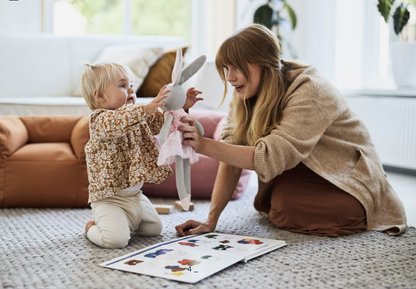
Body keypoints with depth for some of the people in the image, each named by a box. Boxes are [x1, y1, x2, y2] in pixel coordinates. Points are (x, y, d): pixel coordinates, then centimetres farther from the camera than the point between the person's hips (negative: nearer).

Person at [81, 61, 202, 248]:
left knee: (154, 229, 18)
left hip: (135, 195, 8)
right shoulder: (99, 119, -18)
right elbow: (118, 123, -40)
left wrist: (181, 106, -7)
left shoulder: (136, 116, 9)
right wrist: (146, 108, -54)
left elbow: (160, 121, 10)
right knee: (117, 239, -23)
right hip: (109, 198, -8)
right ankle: (92, 228, 10)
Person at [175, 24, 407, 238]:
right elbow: (233, 159, -13)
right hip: (302, 178, 7)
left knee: (287, 203, -27)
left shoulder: (310, 92, -27)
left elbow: (271, 158, -36)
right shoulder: (245, 96, -5)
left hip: (350, 184, -6)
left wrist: (205, 146, -41)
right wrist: (211, 221, -22)